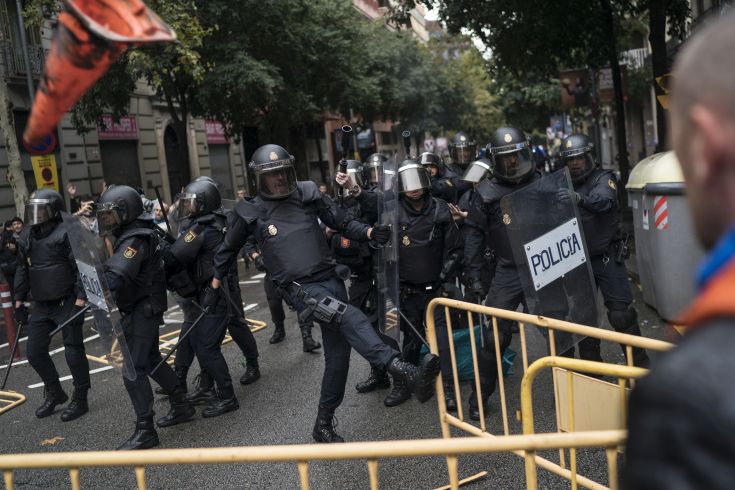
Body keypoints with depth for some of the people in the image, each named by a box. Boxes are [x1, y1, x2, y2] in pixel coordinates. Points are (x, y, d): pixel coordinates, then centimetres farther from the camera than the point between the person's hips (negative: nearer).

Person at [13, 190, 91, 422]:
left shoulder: (66, 233, -13)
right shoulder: (26, 236, 9)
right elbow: (22, 270, 17)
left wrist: (80, 301, -21)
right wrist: (19, 301, 14)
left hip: (67, 303, -7)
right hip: (41, 305, 7)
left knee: (73, 352, -1)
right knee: (35, 352, 11)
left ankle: (80, 400, 14)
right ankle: (55, 393, 30)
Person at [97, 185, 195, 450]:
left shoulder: (135, 239, -20)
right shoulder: (129, 235, 13)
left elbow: (116, 276, -35)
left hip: (143, 309, -10)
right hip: (144, 307, 10)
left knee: (133, 369, -9)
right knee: (151, 359, 21)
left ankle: (145, 430, -4)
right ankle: (181, 405, 34)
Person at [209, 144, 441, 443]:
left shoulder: (309, 195, 6)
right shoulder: (252, 214, 3)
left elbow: (342, 224, 12)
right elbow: (228, 249, 19)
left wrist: (370, 232, -6)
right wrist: (215, 284, 25)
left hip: (330, 280, 5)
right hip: (300, 289, -4)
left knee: (338, 352, 5)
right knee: (349, 316, -31)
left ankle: (323, 424, 21)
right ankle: (406, 373, -45)